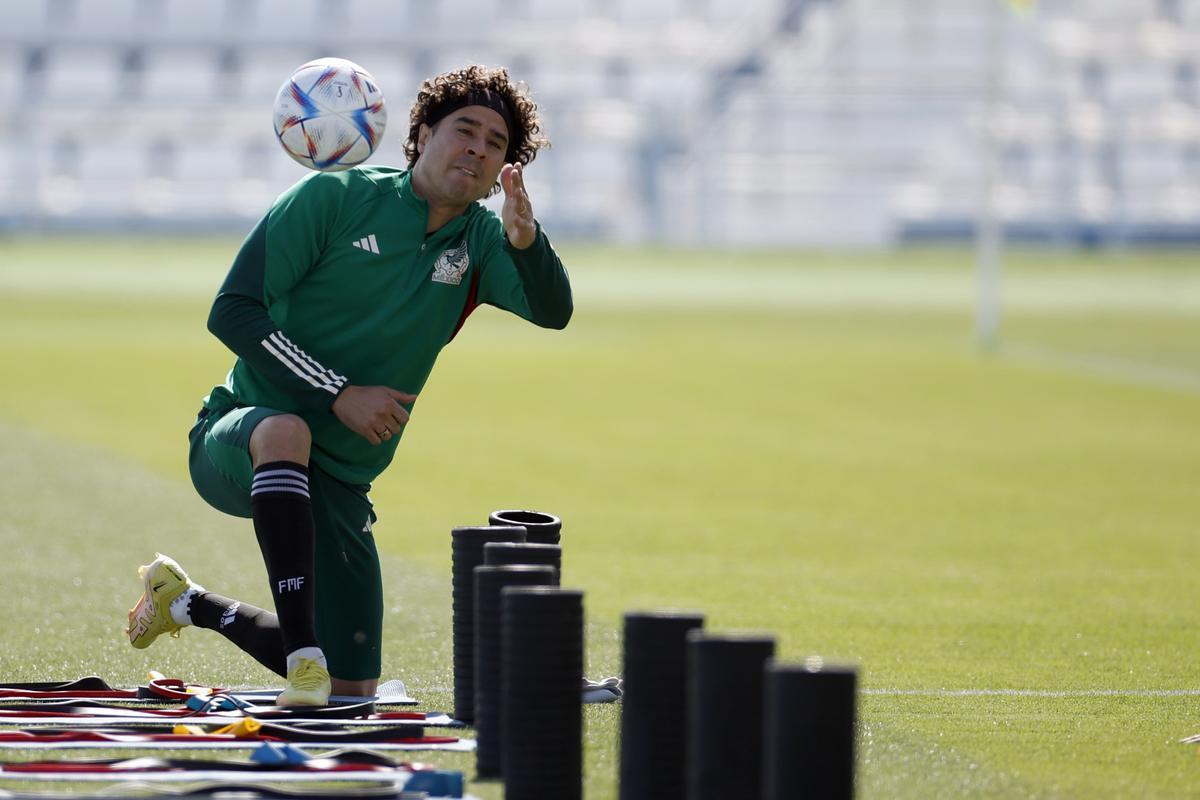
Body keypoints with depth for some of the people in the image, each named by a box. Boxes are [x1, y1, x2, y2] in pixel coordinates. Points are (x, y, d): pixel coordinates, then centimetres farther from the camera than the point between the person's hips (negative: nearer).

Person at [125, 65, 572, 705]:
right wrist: (339, 395, -21)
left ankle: (189, 605, 32)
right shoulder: (335, 198, -10)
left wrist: (524, 236, -40)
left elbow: (552, 310, -19)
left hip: (339, 483, 5)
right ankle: (302, 653, -42)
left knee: (352, 693, 8)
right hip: (234, 438, -5)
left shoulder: (480, 242, 1)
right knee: (285, 430, -43)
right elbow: (233, 312, -14)